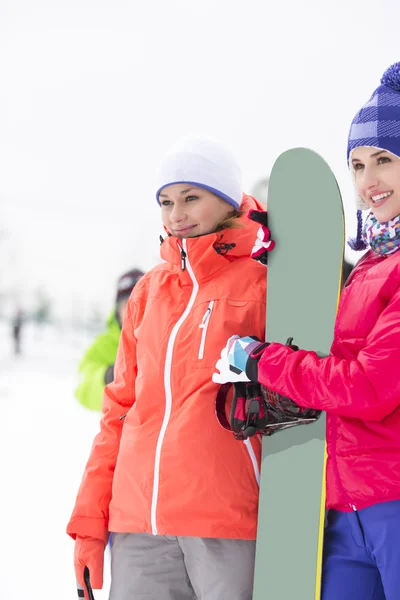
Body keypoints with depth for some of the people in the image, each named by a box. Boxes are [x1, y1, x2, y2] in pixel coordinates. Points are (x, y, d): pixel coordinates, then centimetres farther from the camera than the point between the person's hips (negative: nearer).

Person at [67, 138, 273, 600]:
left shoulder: (263, 280, 1)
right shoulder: (150, 290, 15)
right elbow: (122, 407, 16)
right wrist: (89, 522, 12)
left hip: (228, 523, -4)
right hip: (138, 522, 4)